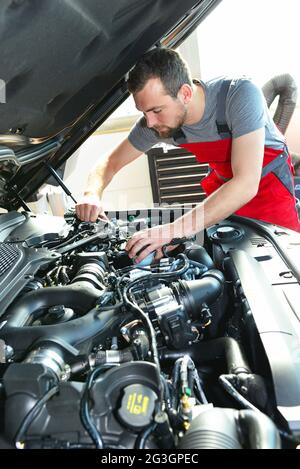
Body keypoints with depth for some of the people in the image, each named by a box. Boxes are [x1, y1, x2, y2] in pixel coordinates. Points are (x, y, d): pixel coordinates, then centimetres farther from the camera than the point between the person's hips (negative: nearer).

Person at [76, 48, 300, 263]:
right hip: (223, 182, 3)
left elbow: (246, 184, -43)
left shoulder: (240, 94, -35)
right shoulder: (154, 123, -20)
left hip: (269, 182, -3)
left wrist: (173, 230, -50)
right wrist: (92, 194, -32)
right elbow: (111, 162, -8)